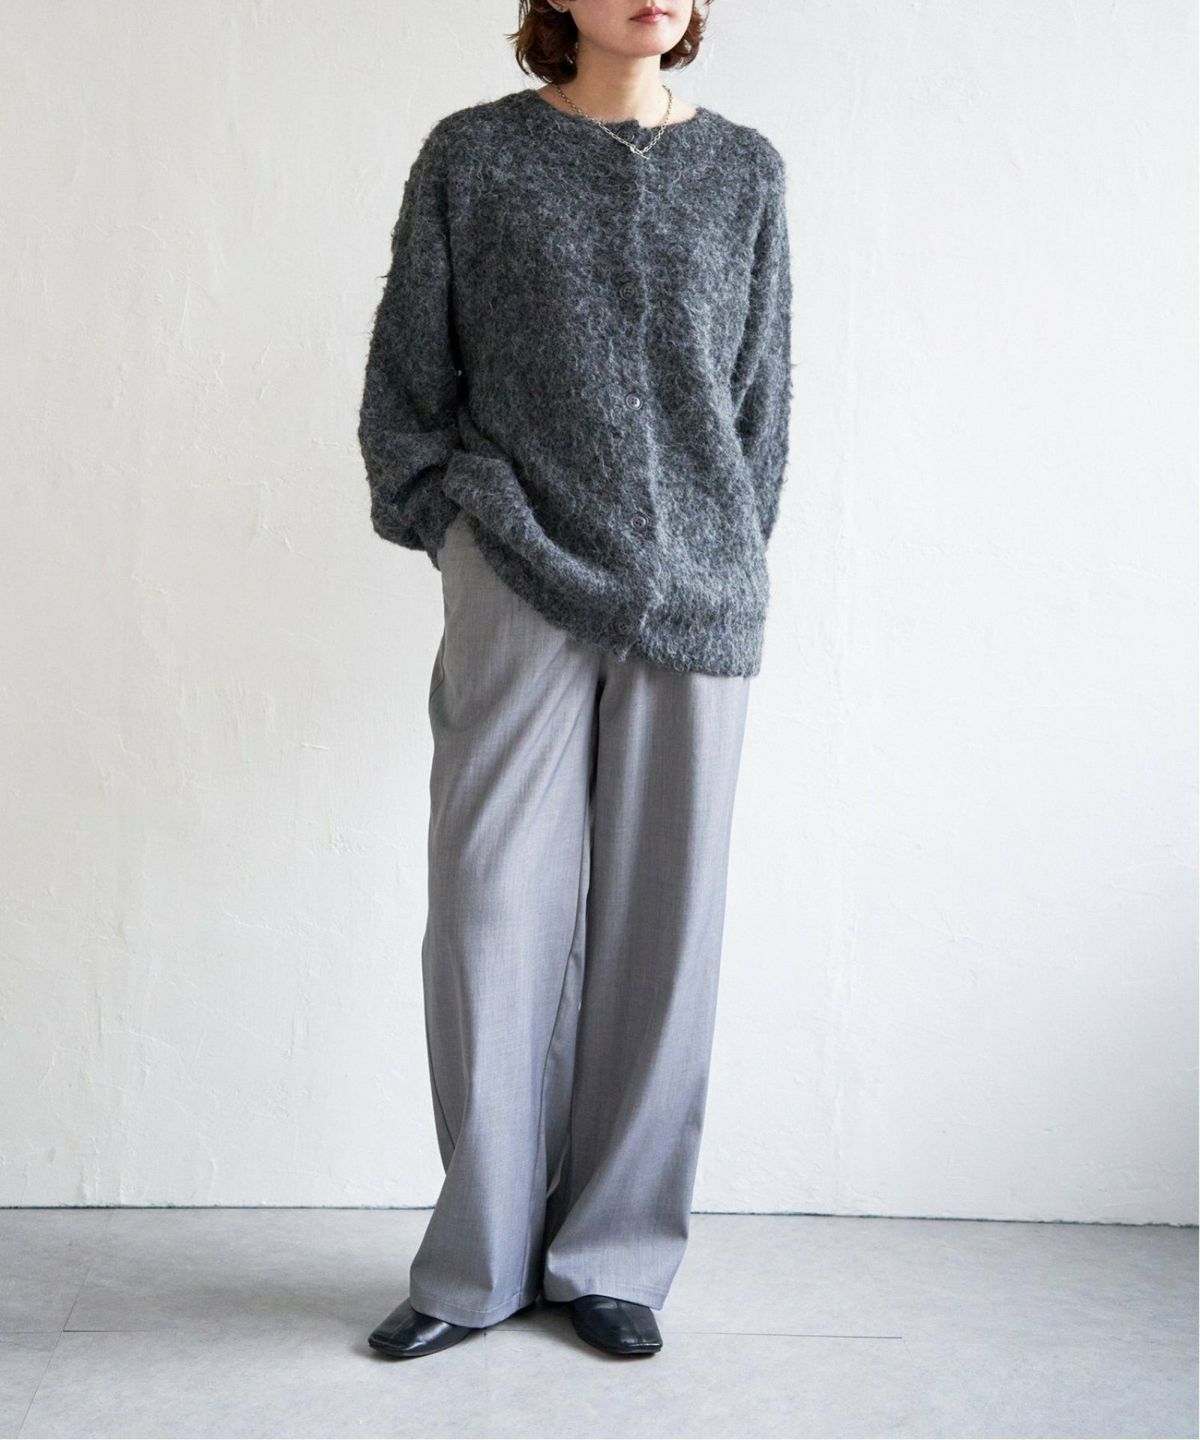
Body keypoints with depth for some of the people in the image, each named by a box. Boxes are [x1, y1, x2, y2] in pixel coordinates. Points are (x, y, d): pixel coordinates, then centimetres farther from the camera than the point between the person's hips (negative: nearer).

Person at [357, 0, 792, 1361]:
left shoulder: (745, 171, 11)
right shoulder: (474, 154, 5)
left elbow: (762, 390, 14)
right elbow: (405, 379, 8)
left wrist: (730, 561, 10)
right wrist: (462, 527, 3)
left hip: (696, 599, 2)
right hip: (518, 588, -2)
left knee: (659, 928, 4)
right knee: (492, 916, -2)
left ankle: (614, 1258, 19)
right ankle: (480, 1262, 14)